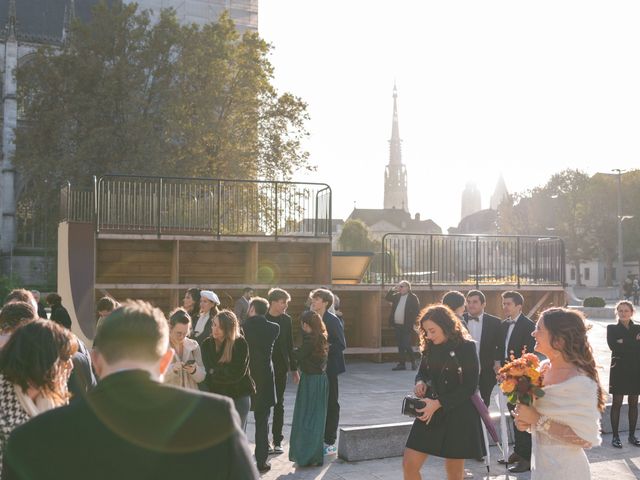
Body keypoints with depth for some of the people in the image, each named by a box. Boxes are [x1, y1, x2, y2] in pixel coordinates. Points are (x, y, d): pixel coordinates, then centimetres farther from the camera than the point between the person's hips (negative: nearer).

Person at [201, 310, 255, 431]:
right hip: (216, 395, 3)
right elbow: (207, 372, 0)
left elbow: (237, 373, -16)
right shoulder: (207, 344, 0)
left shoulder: (241, 344, -12)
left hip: (239, 395, -3)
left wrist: (215, 372, -11)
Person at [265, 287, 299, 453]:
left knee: (279, 403, 8)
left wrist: (294, 368, 9)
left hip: (280, 367, 3)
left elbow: (289, 345, 9)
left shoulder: (286, 319, 4)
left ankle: (277, 440, 15)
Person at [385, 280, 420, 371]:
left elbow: (417, 311, -9)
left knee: (406, 345, -8)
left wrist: (414, 323, -16)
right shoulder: (397, 296, 12)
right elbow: (387, 298, 13)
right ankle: (401, 364, 15)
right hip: (397, 325, 6)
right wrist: (393, 290, 1)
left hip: (406, 326, -6)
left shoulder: (413, 297, -6)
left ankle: (413, 363, 8)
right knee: (400, 346, 9)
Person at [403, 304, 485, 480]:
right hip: (429, 413, 5)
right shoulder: (430, 347, 5)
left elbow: (470, 386, -13)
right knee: (409, 464, -3)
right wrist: (420, 382, -7)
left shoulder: (466, 347, -10)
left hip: (458, 414, -5)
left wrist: (438, 403, -20)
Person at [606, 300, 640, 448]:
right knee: (617, 403, 2)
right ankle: (615, 436, 9)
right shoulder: (612, 329, 0)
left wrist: (624, 343, -15)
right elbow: (614, 347, -16)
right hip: (619, 370, -3)